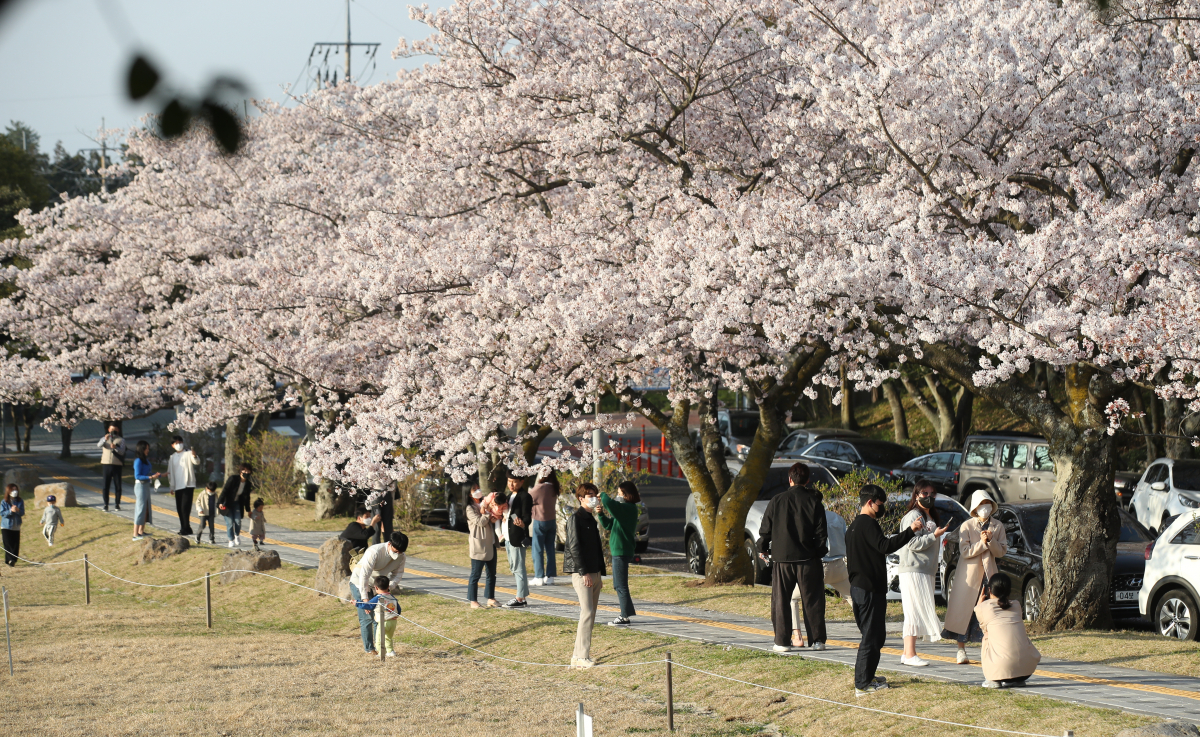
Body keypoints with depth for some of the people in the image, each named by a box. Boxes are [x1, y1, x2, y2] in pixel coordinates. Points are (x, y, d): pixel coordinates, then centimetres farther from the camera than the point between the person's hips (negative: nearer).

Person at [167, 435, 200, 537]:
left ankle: (186, 528, -8)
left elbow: (196, 462, -19)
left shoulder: (188, 454, 0)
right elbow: (170, 472, 20)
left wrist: (194, 456, -41)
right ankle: (184, 528, 16)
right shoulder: (172, 457, 15)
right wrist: (171, 486, 15)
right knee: (179, 509, 7)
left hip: (188, 485, -6)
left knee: (185, 507, -13)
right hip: (178, 486, 6)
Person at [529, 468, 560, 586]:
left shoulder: (539, 488, -17)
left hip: (540, 521, -6)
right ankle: (550, 576, 10)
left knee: (538, 550, 1)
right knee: (550, 549, 9)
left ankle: (539, 577, 1)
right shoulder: (554, 489, 3)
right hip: (552, 521, 6)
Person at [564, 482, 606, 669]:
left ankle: (581, 655, 12)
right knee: (587, 613, -14)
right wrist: (584, 572, -19)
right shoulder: (575, 518, -8)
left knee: (591, 616, 8)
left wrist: (599, 571, 15)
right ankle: (580, 657, -14)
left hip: (594, 574, 9)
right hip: (581, 574, -9)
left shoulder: (591, 519, 18)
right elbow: (574, 546, -15)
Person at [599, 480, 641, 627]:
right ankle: (625, 614, 21)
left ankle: (625, 617, -5)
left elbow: (609, 503, -32)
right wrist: (601, 513, 5)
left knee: (621, 585, -7)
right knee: (619, 585, 16)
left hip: (622, 550, -11)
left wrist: (602, 495, -12)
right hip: (618, 550, 11)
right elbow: (608, 525, 21)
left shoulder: (629, 508, -16)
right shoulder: (625, 509, 16)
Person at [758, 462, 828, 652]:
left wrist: (762, 549, 19)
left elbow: (765, 529, 4)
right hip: (808, 558, 0)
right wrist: (820, 551, 13)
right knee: (812, 600, 6)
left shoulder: (777, 501, 0)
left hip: (782, 558, 0)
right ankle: (817, 640, 6)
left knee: (781, 601, 6)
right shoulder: (813, 502, -2)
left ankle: (782, 641, 3)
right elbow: (821, 532, -1)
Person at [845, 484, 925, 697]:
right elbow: (885, 546, -28)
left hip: (858, 587, 10)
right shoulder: (868, 524, -15)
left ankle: (866, 677, 24)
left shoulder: (854, 525, 18)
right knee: (872, 637, -6)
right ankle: (863, 684, -6)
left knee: (872, 635, 19)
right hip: (870, 589, -10)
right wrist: (910, 531, -28)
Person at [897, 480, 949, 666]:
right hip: (913, 570, -9)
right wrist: (934, 536, -20)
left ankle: (907, 653, 9)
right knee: (915, 611, -11)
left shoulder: (931, 517, 20)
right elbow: (913, 543, -17)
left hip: (926, 572, 9)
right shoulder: (913, 516, -10)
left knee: (916, 613, 7)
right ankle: (910, 654, -11)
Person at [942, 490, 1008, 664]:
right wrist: (982, 543, -19)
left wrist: (991, 541, -14)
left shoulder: (997, 526, 8)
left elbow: (1002, 551, 2)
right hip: (969, 574, -2)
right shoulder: (966, 526, -1)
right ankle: (961, 650, 7)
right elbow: (965, 552, -9)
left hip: (988, 573, 2)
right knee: (963, 611, -1)